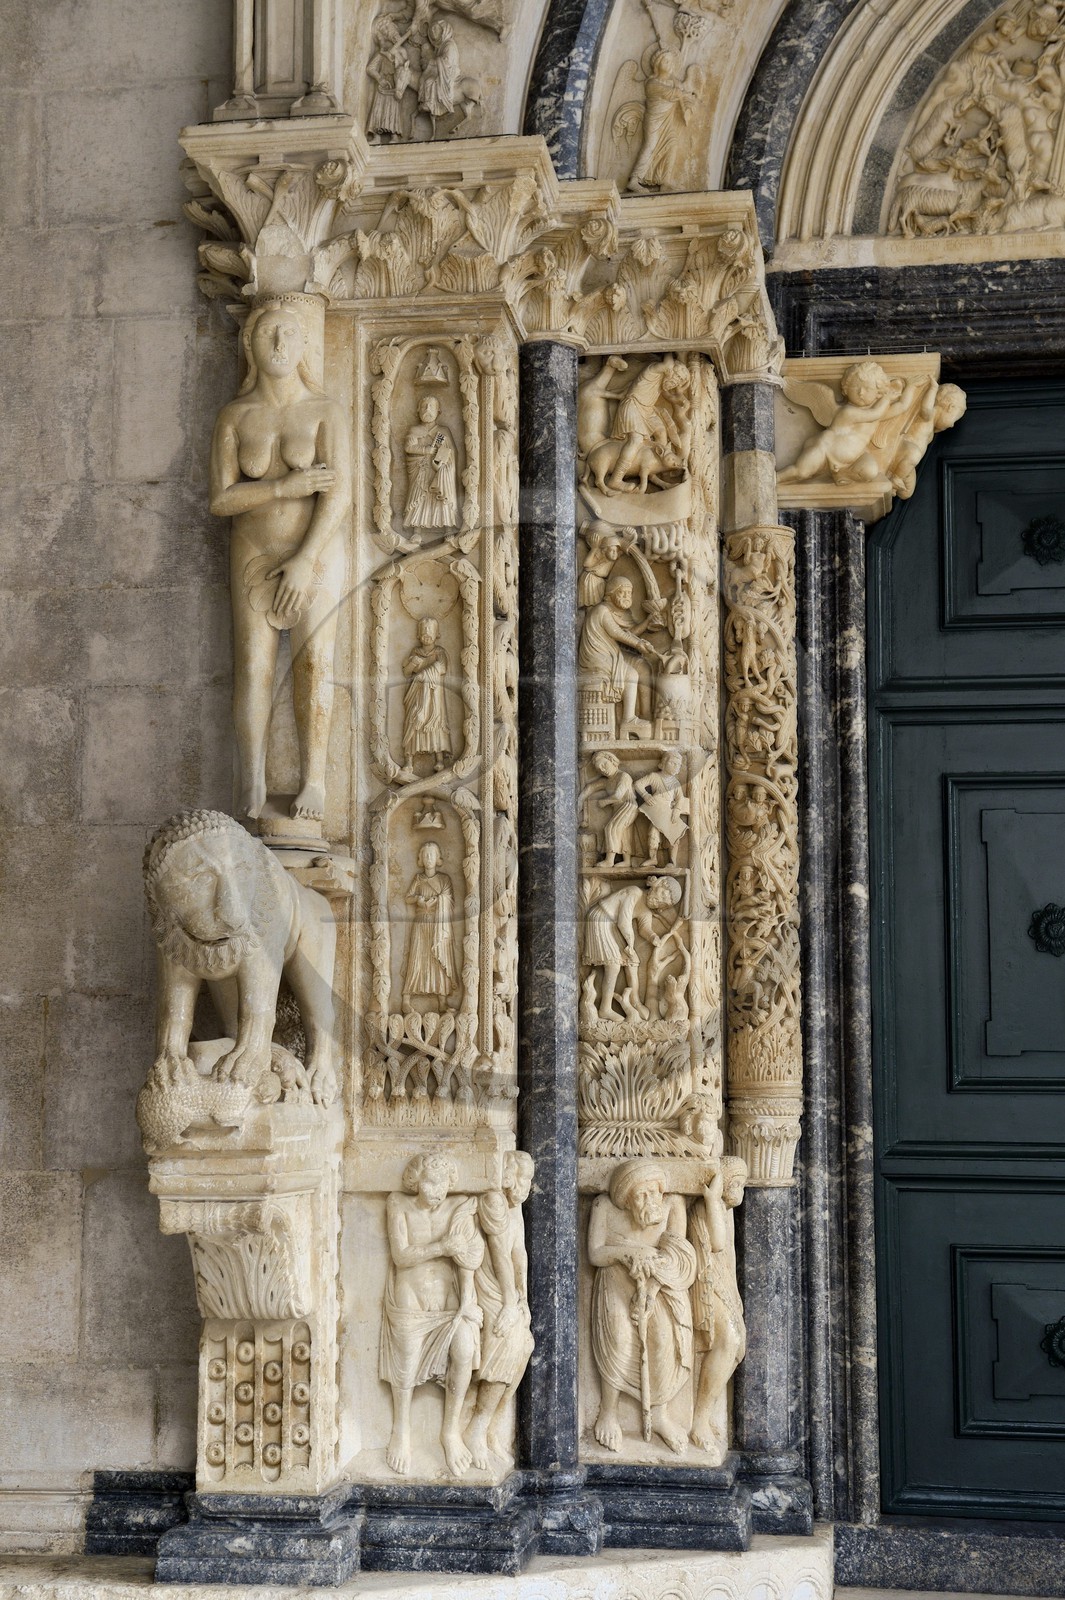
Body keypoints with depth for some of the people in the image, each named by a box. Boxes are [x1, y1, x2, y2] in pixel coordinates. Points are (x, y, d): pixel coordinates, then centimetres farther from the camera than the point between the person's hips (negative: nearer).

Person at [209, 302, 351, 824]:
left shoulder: (325, 412, -6)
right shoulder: (234, 417, 0)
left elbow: (340, 495, -13)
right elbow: (221, 499, -7)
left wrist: (304, 561, -20)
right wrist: (287, 487, -19)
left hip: (316, 551, -2)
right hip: (255, 554, 2)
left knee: (314, 661, -14)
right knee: (252, 665, -8)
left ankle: (313, 782, -13)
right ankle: (252, 781, -5)